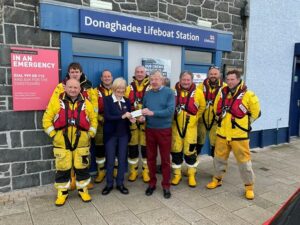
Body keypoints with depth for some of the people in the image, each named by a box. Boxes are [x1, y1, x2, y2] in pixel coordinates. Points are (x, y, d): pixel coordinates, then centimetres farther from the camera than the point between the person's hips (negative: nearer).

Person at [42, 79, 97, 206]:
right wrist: (53, 134, -3)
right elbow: (47, 119, 1)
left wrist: (90, 134, 4)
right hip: (62, 143, -1)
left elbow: (93, 119, 11)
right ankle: (62, 192, 25)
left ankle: (83, 190, 26)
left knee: (82, 168, 9)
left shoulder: (86, 103, 4)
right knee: (62, 169, 8)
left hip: (81, 142, 1)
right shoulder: (56, 101, -1)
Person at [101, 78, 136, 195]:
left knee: (122, 159, 10)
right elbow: (107, 116, -18)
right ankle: (109, 184, 23)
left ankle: (120, 183, 25)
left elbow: (128, 117, 7)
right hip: (110, 134, -4)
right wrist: (122, 116, -25)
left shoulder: (127, 101, 8)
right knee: (110, 160, 6)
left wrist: (131, 119, -16)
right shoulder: (107, 100, -5)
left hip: (124, 134, 4)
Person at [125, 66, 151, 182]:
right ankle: (133, 170, 22)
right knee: (132, 146, 7)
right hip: (132, 121, 2)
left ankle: (146, 171, 18)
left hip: (146, 121, -2)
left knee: (145, 146, 3)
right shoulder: (129, 88, 10)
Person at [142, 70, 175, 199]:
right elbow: (144, 110, 8)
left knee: (165, 159, 8)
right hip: (149, 130, 4)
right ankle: (152, 183, 28)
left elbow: (170, 111, -19)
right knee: (150, 158, 12)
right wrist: (142, 116, -15)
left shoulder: (169, 92, -8)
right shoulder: (147, 94, 4)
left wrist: (152, 113, -24)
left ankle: (166, 185, 22)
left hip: (164, 130, -3)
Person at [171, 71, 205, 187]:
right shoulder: (173, 92, -3)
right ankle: (177, 174, 24)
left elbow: (202, 107, 8)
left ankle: (191, 175, 22)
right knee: (176, 150, 8)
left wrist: (195, 117, 5)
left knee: (190, 151, 3)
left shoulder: (198, 93, -5)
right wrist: (172, 117, 5)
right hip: (175, 126, 1)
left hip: (190, 126, -1)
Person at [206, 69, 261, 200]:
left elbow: (256, 113, -1)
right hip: (222, 134, 4)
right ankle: (217, 179, 35)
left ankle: (249, 186, 22)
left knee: (244, 161, 5)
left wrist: (243, 124, 2)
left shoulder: (248, 95, -11)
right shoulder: (222, 93, 3)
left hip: (239, 135, -4)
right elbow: (216, 109, 17)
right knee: (219, 158, 16)